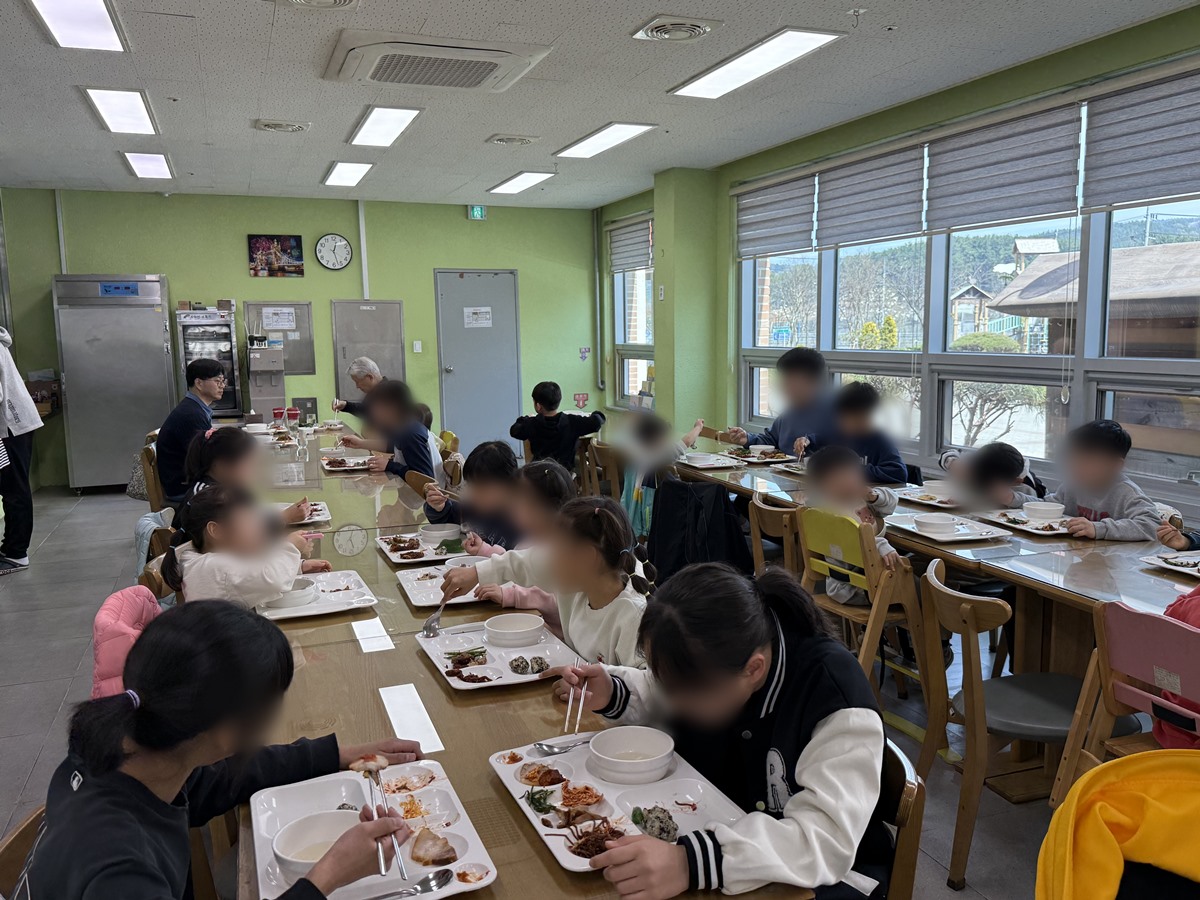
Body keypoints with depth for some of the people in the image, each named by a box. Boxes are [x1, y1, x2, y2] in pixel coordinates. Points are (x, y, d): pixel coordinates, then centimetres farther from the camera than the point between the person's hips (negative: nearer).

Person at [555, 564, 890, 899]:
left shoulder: (834, 694, -29)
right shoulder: (708, 653, -13)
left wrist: (692, 861, -48)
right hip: (719, 830, 5)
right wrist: (612, 695, -13)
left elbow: (828, 839, -36)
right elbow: (661, 699, 8)